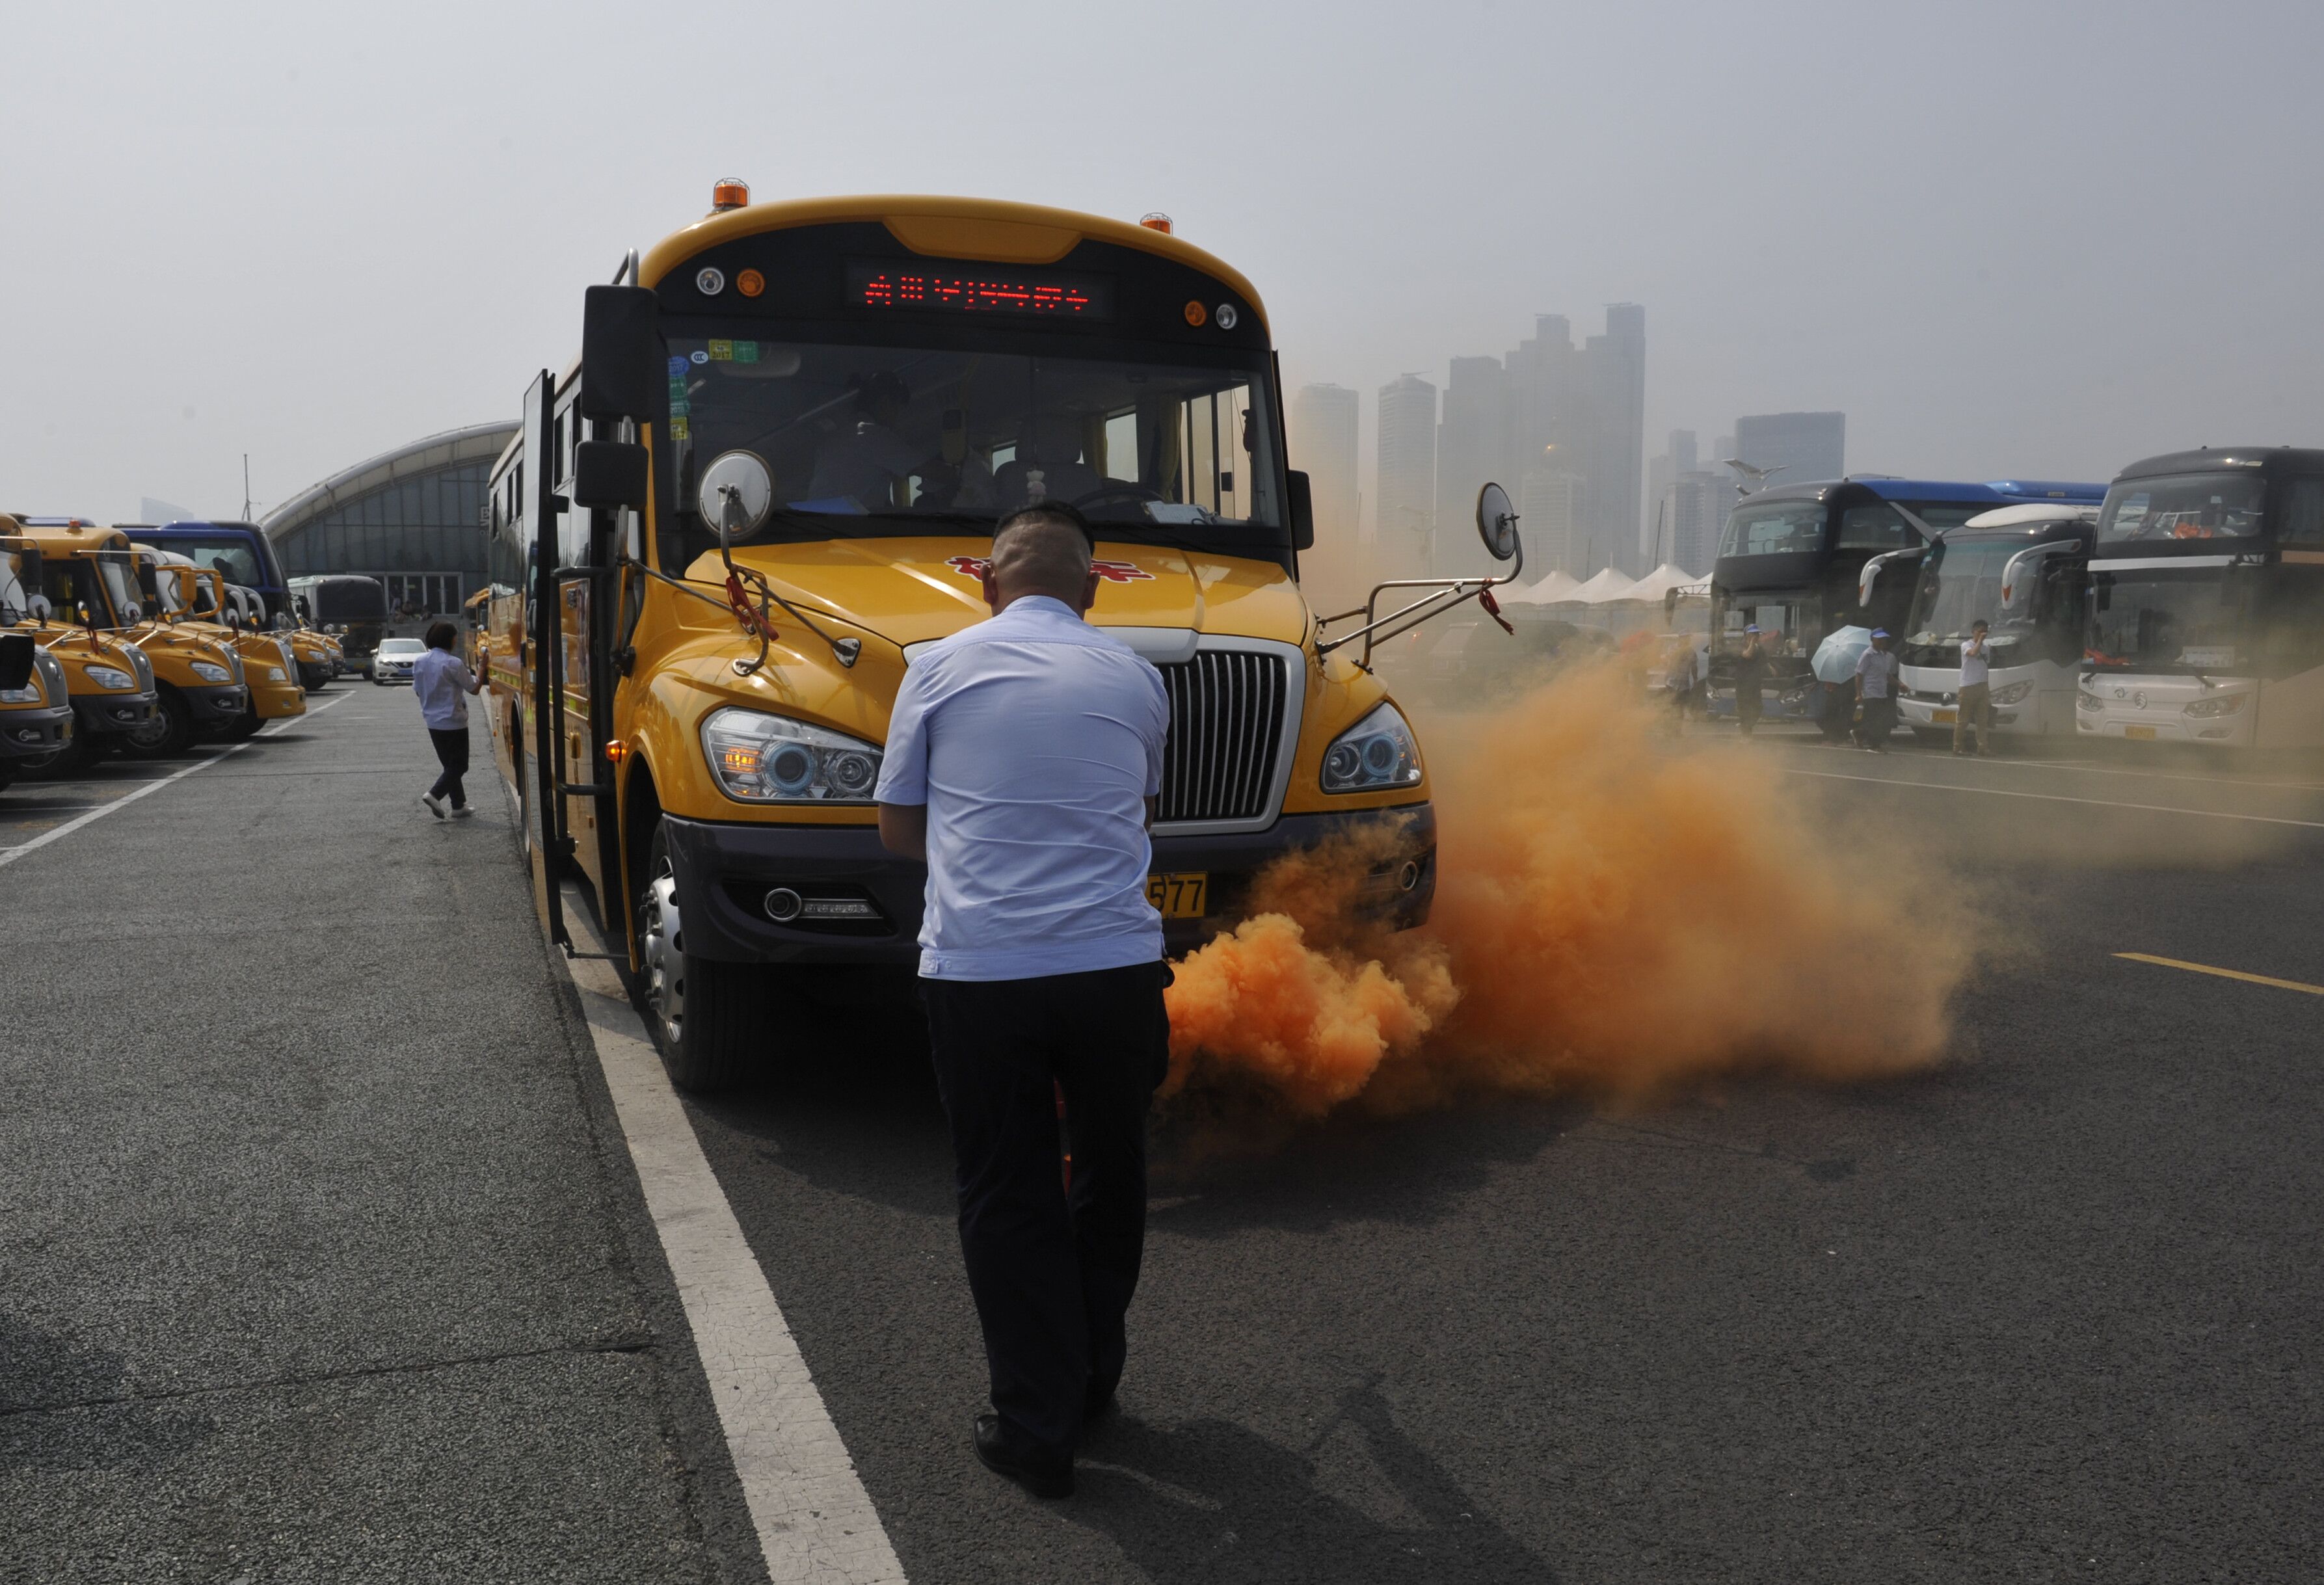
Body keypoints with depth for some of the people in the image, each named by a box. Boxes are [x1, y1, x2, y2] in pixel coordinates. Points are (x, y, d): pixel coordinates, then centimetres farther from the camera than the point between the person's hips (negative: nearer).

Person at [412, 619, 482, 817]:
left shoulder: (420, 661, 3)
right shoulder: (453, 664, -17)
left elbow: (417, 691, 11)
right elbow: (474, 688, -9)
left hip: (433, 722, 7)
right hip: (454, 723, -7)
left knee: (450, 765, 16)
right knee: (458, 766, 3)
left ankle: (459, 805, 17)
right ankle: (435, 794, -15)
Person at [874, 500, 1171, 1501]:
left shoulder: (941, 668, 5)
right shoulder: (1134, 679, 9)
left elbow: (899, 832, 10)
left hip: (977, 970, -1)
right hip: (1115, 965, 2)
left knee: (1006, 1198, 12)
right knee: (1110, 1178, 21)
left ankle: (1037, 1428, 16)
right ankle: (1091, 1384, 35)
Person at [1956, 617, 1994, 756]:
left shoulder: (1987, 647, 17)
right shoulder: (1966, 645, -3)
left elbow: (1986, 666, 20)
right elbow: (1973, 653, -27)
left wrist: (1988, 688, 17)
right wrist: (1980, 640, -14)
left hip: (1982, 686, 6)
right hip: (1968, 686, -6)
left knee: (1983, 719, 2)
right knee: (1963, 719, -4)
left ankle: (1983, 747, 3)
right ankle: (1958, 747, 0)